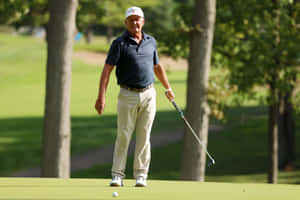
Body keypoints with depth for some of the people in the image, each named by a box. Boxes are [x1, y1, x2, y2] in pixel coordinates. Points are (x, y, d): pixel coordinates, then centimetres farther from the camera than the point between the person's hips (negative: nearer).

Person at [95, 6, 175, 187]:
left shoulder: (151, 42, 9)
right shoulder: (119, 43, -4)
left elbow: (157, 66, 24)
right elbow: (107, 70, -9)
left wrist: (168, 88, 30)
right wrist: (101, 96, -18)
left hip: (148, 94, 3)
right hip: (128, 95, -3)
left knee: (144, 136, 2)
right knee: (123, 136, -3)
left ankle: (141, 175, 6)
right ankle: (117, 175, 1)